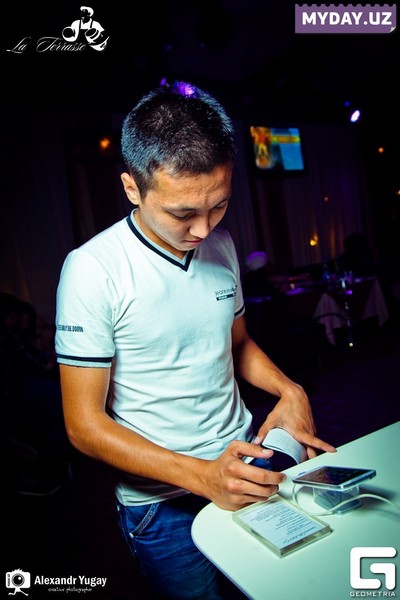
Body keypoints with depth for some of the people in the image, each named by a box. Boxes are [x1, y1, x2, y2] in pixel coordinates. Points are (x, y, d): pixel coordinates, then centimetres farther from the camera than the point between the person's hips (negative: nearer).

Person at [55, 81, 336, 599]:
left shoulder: (221, 244, -2)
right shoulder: (93, 269, -21)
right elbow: (84, 424, -17)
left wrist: (289, 389, -7)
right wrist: (201, 475, -26)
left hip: (247, 456, 6)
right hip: (161, 500, -5)